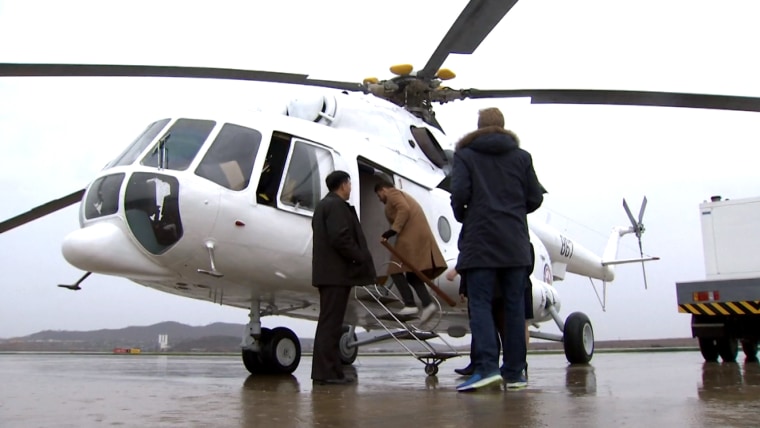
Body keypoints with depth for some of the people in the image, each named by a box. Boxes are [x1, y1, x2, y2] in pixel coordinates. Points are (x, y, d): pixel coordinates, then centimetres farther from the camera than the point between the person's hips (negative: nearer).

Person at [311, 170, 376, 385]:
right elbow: (341, 238, -21)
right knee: (331, 323, -8)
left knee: (328, 322, 13)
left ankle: (324, 370, 17)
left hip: (327, 271, 10)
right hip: (337, 273, -10)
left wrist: (358, 258, 17)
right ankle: (327, 371, -6)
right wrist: (361, 258, -12)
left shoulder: (323, 205, 20)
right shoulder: (337, 205, -11)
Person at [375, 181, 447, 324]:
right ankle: (428, 303, -5)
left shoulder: (393, 193, 3)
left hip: (411, 235, -10)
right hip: (420, 235, 10)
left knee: (396, 270, -5)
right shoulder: (402, 195, 32)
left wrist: (392, 231, -19)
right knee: (412, 274, 9)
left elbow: (404, 210, -16)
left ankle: (410, 304, -13)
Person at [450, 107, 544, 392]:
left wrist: (462, 217, 8)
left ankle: (487, 366, -15)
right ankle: (514, 372, 9)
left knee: (480, 304, -2)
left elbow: (459, 193, -11)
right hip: (515, 243, 3)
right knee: (514, 306, 7)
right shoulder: (521, 156, 10)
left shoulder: (465, 155, 3)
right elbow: (535, 198, 6)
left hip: (480, 241, -3)